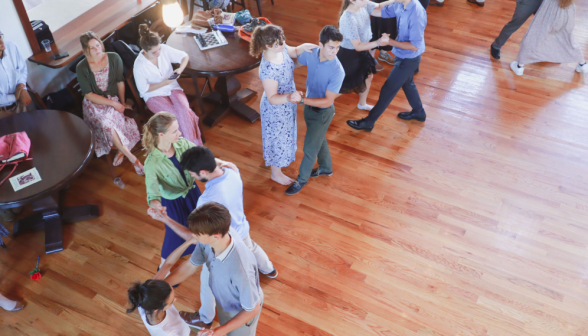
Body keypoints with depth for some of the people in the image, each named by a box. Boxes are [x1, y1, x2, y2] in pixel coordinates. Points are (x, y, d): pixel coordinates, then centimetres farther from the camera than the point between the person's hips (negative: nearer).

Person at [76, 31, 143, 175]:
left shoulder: (114, 58, -2)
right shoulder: (82, 68, -7)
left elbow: (120, 82, 5)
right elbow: (88, 94, -8)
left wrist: (122, 102, -1)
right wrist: (113, 103, -15)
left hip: (114, 99, 1)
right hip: (94, 103, -1)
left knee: (109, 118, -34)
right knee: (106, 123, -33)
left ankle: (121, 151, -12)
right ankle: (131, 157, -29)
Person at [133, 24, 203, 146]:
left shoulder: (164, 49, -9)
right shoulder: (139, 65, -17)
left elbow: (184, 56, 3)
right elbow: (143, 89, -10)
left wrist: (180, 69, -18)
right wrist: (163, 83, -19)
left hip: (172, 87, 3)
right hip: (154, 95, -3)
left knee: (183, 109, -28)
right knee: (175, 115, -29)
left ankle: (195, 144, -21)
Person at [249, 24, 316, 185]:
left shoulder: (280, 49, -17)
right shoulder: (268, 69, -40)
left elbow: (295, 52, 5)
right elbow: (272, 99, -33)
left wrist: (303, 47, -17)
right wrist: (289, 97, -52)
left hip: (286, 104, 8)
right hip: (276, 109, -8)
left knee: (285, 133, 33)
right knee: (278, 138, 15)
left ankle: (279, 160, 63)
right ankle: (276, 173, 41)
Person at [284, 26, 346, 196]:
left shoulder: (337, 71, -32)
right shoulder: (310, 54, -17)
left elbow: (327, 100, -29)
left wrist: (302, 100, -38)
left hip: (323, 112, -6)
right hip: (309, 106, 6)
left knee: (310, 148, 10)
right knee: (319, 139, 27)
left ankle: (302, 179, 35)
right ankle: (326, 168, 52)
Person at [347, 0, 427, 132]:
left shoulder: (416, 14, -34)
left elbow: (415, 45, -30)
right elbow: (384, 11, 4)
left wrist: (390, 42, -28)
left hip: (409, 60, -8)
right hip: (403, 55, 8)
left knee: (388, 90, 3)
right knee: (407, 83, 27)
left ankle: (368, 122, 17)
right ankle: (419, 112, 50)